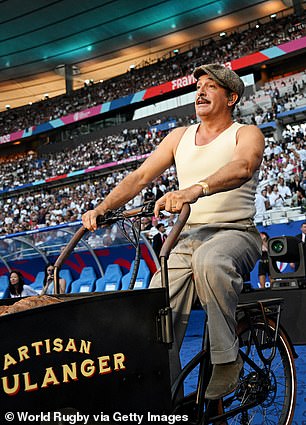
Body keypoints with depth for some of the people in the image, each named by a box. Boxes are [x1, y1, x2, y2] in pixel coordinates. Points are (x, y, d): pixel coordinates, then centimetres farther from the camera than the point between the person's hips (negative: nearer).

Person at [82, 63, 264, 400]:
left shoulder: (246, 134, 2)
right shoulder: (180, 137, 17)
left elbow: (242, 168, -23)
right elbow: (140, 176, 8)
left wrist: (194, 190, -42)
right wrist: (102, 208, -8)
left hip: (234, 232, -4)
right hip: (186, 238, 5)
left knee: (210, 261, -39)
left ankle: (227, 359, -22)